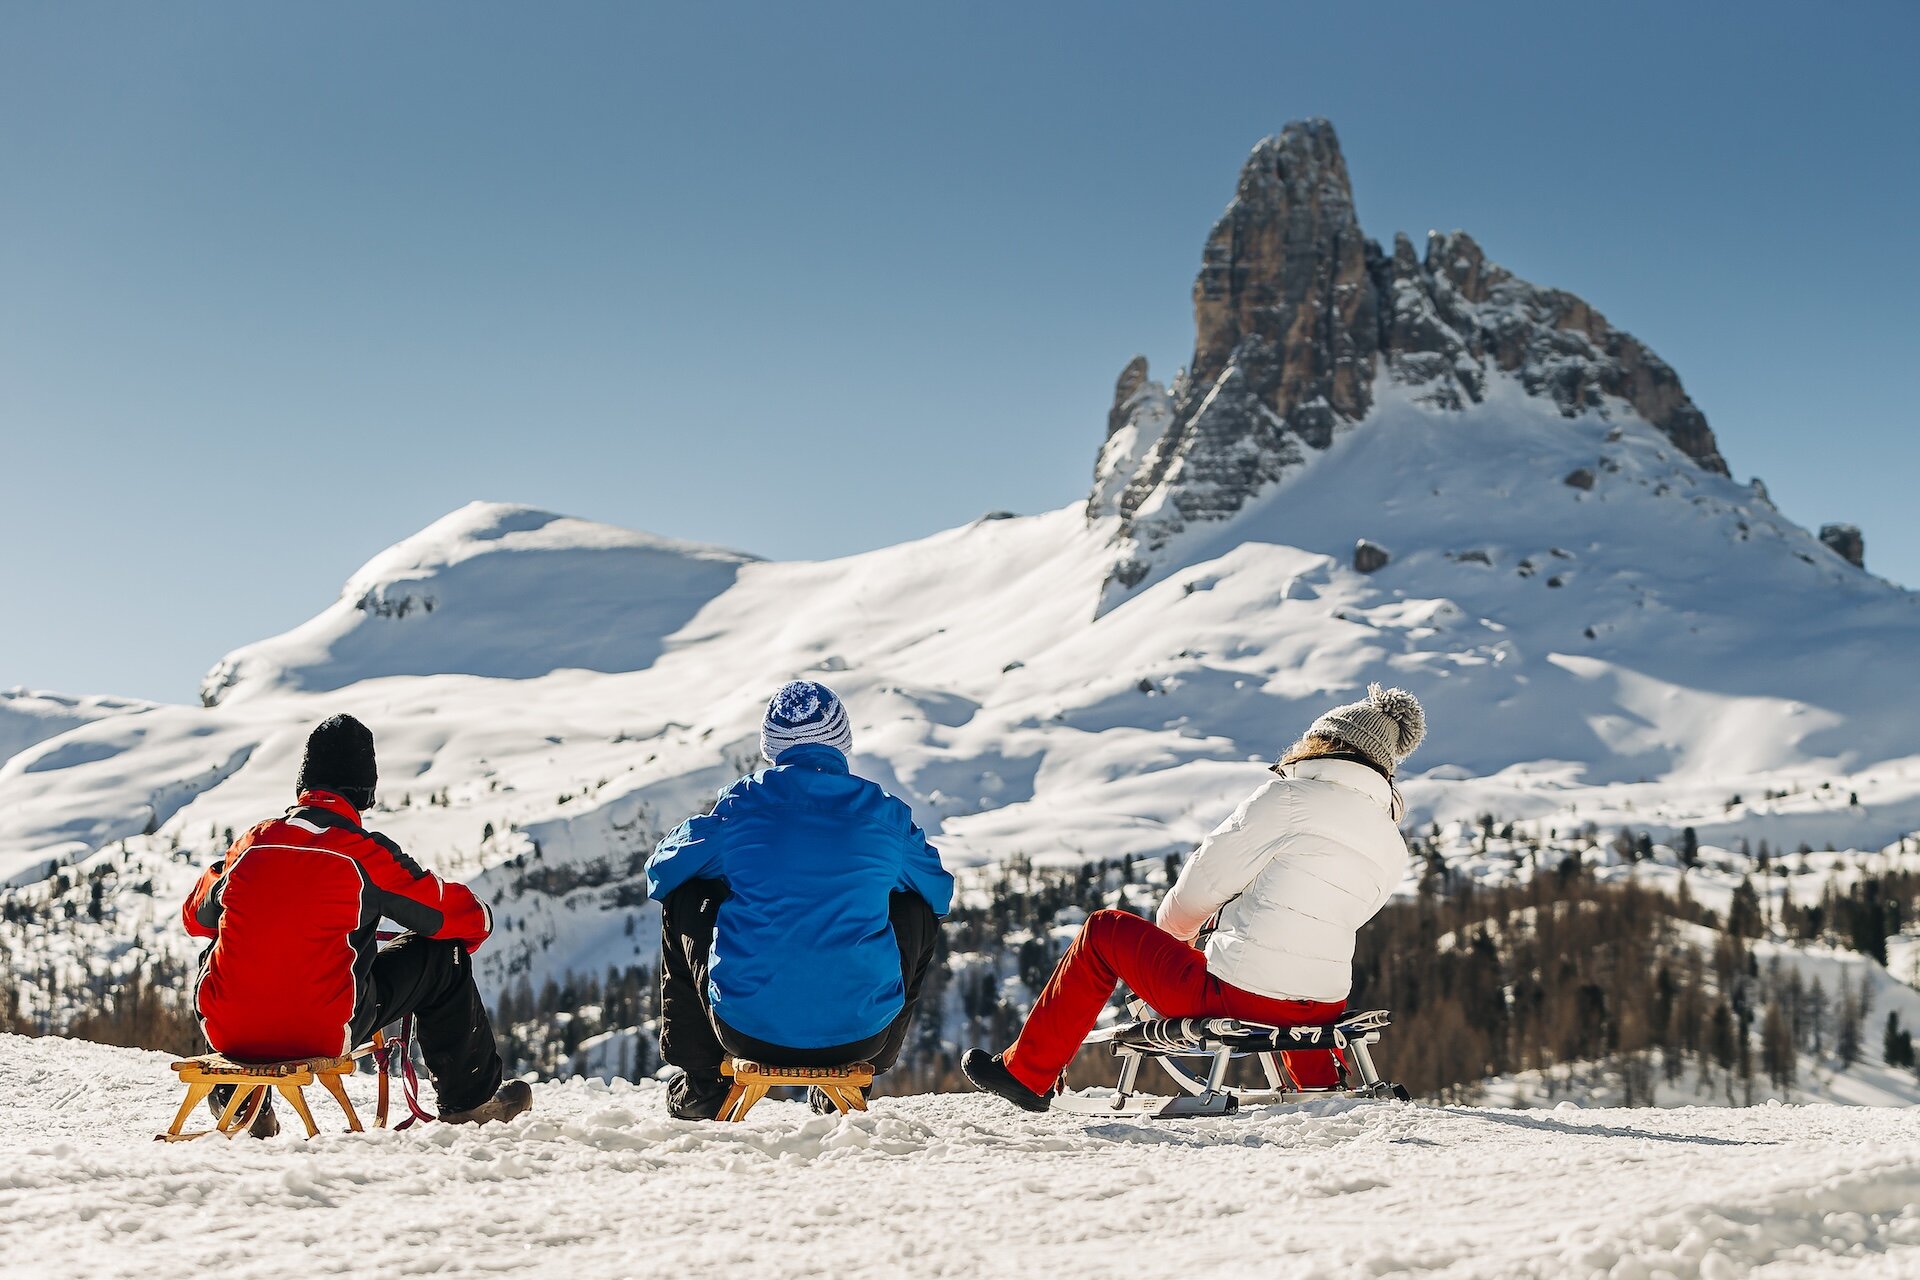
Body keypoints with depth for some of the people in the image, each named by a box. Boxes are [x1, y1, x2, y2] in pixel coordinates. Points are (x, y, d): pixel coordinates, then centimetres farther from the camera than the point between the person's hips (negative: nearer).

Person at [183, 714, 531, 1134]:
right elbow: (472, 919, 3)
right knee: (441, 957, 12)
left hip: (227, 1034, 4)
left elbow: (195, 917, 24)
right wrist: (456, 952, 28)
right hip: (323, 1035, -4)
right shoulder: (367, 852, -6)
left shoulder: (251, 843, 5)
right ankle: (469, 1101, 24)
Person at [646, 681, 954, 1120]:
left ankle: (700, 1080, 29)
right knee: (920, 909, 26)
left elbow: (662, 874, 13)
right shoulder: (883, 812, 1)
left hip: (747, 1030, 0)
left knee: (683, 900, 24)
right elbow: (939, 890, 19)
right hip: (861, 1032, 0)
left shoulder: (741, 803, -1)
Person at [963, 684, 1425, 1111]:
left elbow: (1203, 882, -5)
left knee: (1105, 932, 16)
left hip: (1233, 997, -6)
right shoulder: (1393, 848, 8)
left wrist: (1172, 930, 16)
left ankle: (1025, 1073, 21)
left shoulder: (1291, 797, -8)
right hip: (1320, 1013, 6)